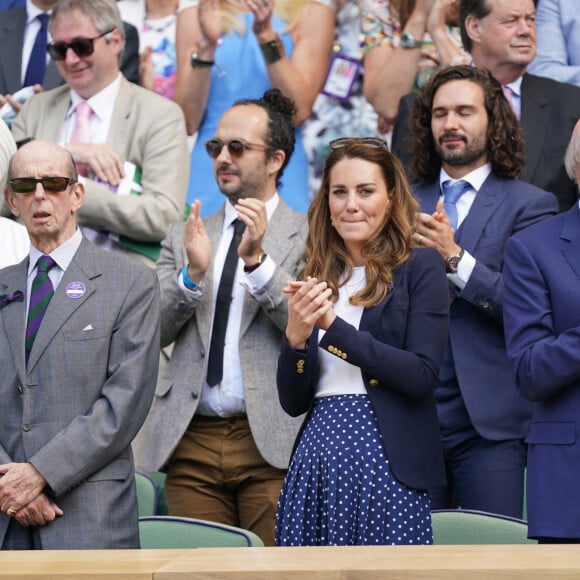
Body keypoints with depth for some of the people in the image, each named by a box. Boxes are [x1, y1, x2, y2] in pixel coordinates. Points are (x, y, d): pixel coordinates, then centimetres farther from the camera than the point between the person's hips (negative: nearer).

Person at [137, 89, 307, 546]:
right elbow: (152, 331, 8)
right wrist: (193, 273, -8)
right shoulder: (184, 237, 17)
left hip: (271, 441, -3)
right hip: (192, 443, 4)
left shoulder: (306, 236, 5)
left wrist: (257, 260, -16)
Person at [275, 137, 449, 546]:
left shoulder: (420, 267, 1)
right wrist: (296, 335, -9)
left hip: (385, 462, -4)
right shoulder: (317, 280, 13)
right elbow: (293, 402, 10)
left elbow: (422, 375, -11)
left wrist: (334, 327, -14)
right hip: (316, 461, 4)